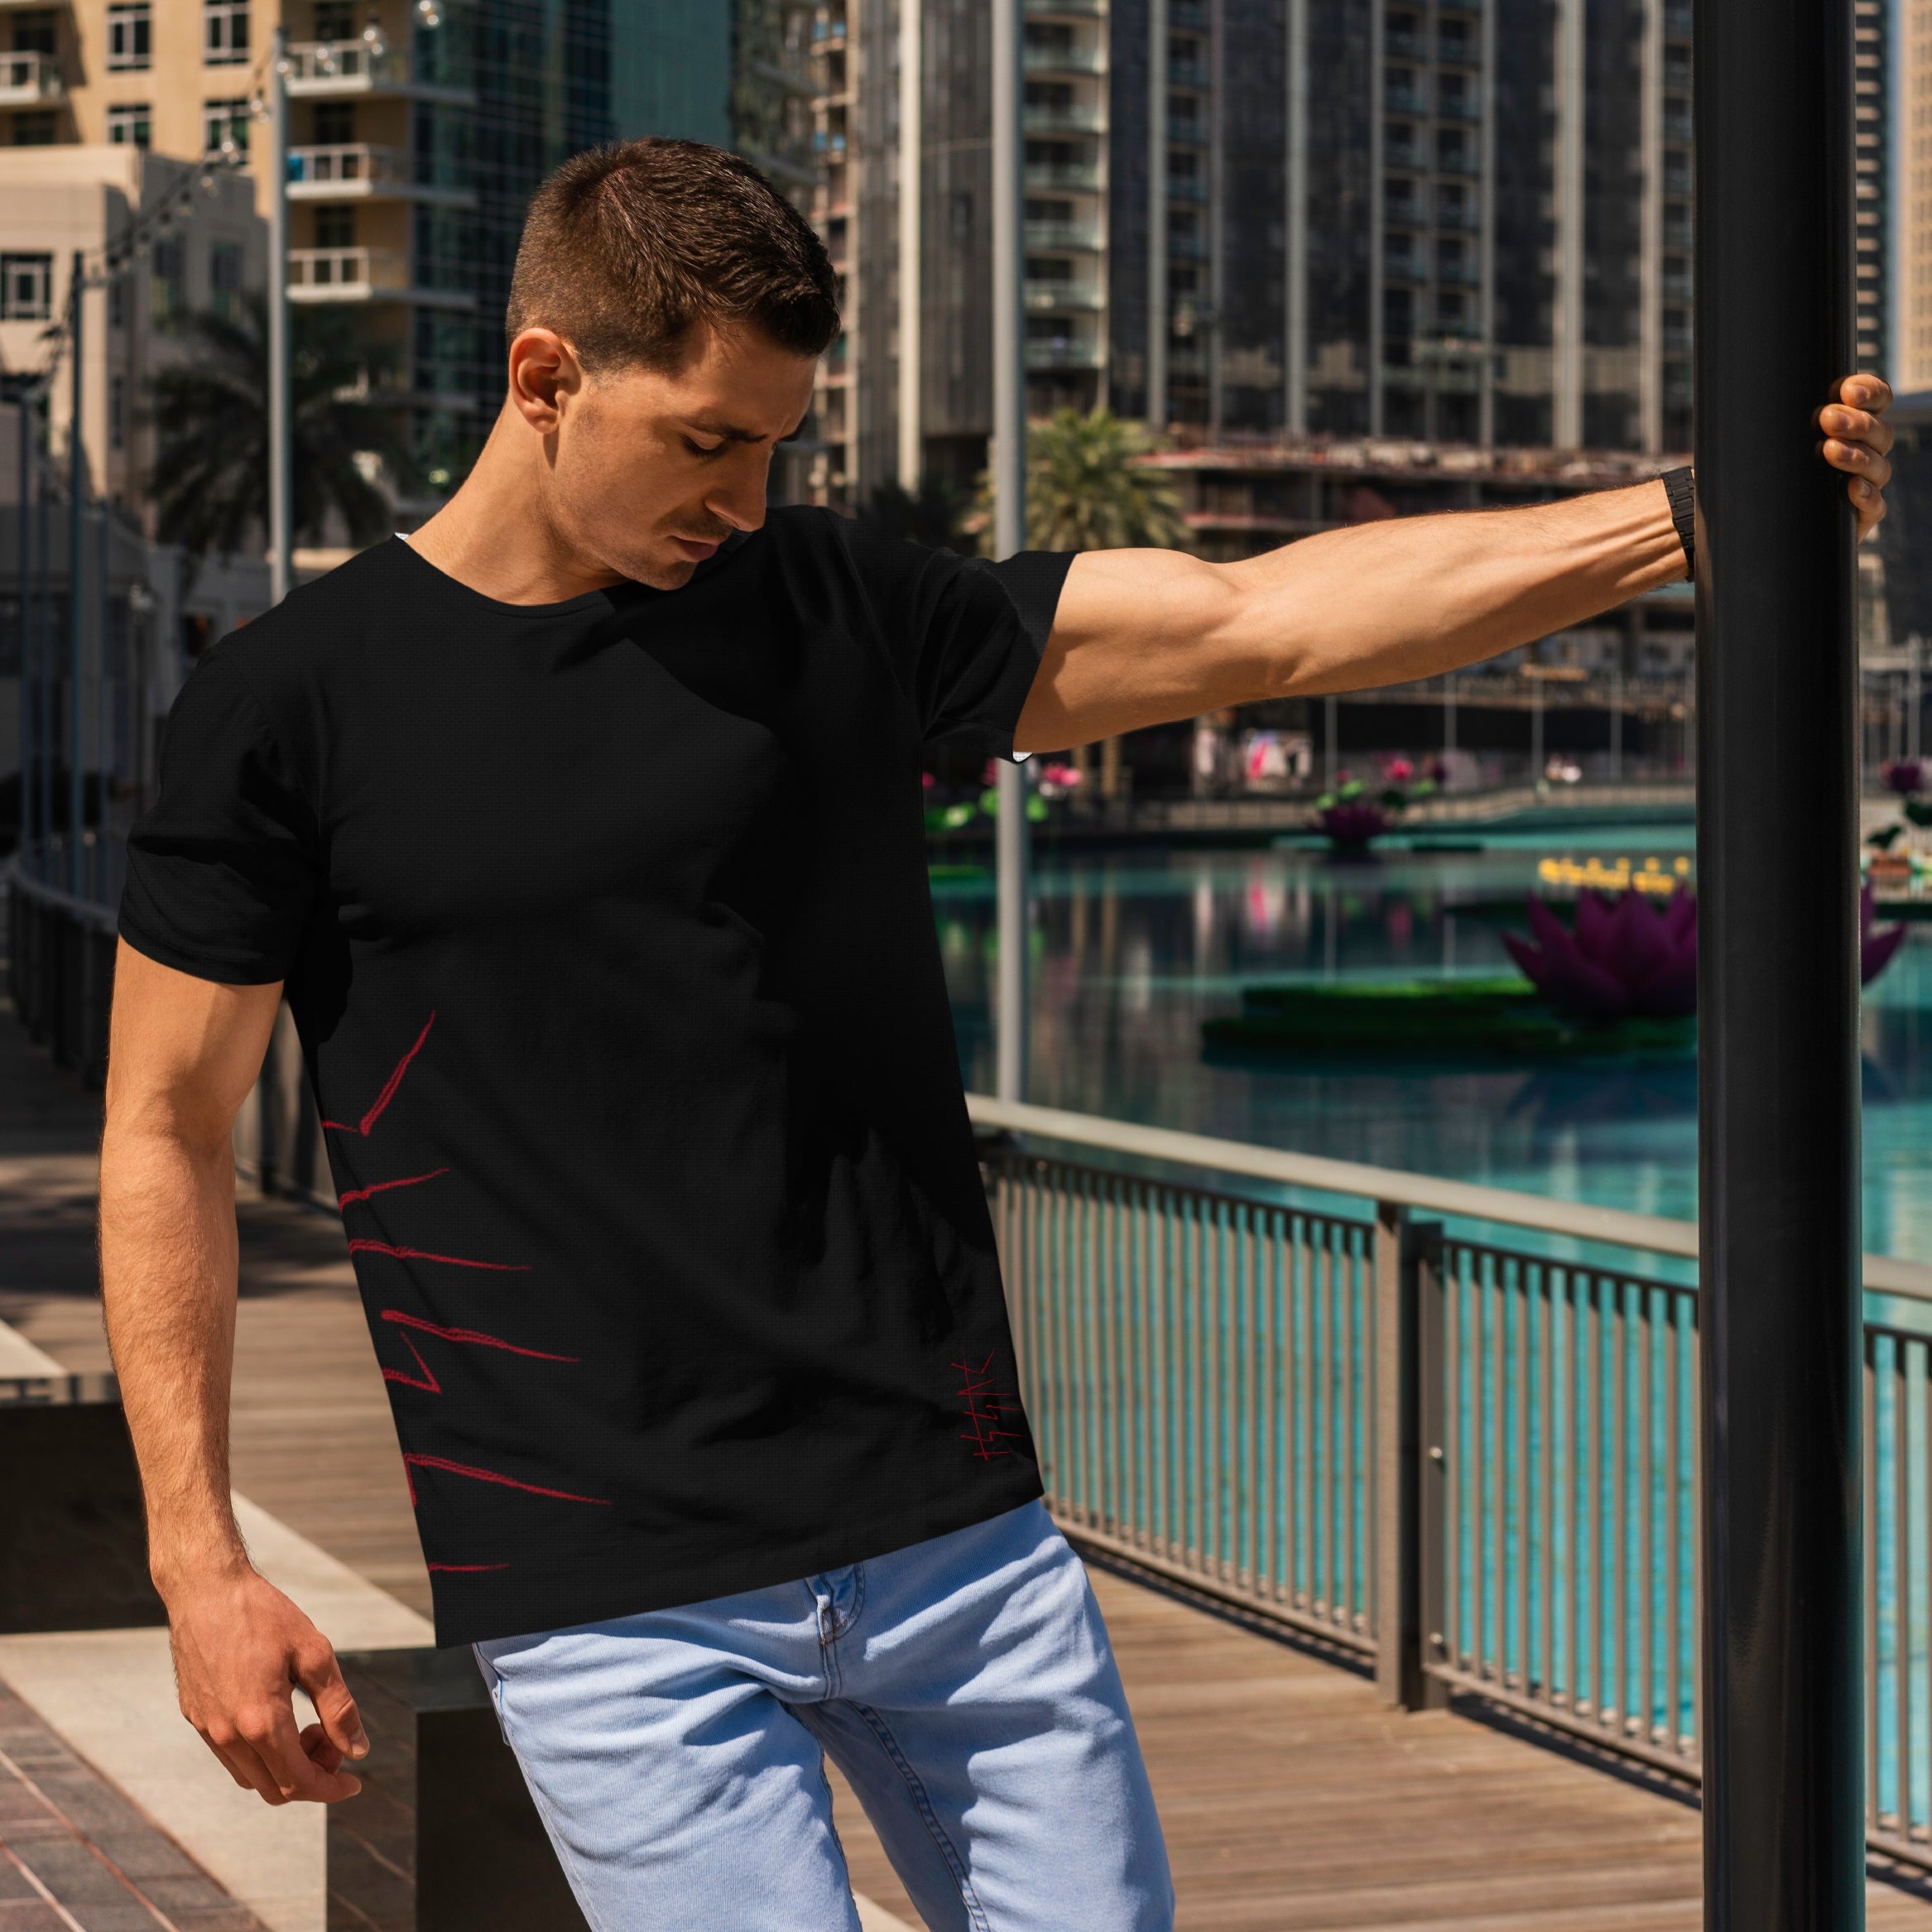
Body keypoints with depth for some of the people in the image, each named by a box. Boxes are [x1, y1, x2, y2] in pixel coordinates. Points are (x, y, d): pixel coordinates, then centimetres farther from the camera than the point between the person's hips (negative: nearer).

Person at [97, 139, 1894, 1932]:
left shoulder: (833, 608, 6)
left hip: (956, 1530, 4)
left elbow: (1260, 622, 1)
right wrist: (199, 1562, -3)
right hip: (609, 1602, -4)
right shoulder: (293, 705, -2)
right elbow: (167, 1128, 2)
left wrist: (1685, 517, -7)